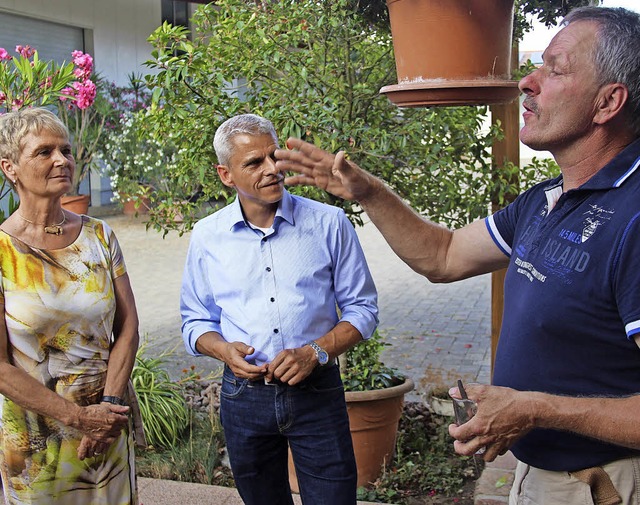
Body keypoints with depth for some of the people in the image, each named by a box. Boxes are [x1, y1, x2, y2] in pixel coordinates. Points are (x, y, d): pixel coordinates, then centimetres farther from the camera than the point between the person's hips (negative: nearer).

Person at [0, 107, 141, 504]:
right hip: (35, 436, -3)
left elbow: (128, 327, -1)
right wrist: (77, 417, -16)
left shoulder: (99, 236, 1)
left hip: (110, 423, 3)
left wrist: (109, 405, -12)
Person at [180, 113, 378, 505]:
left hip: (317, 393, -2)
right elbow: (196, 321, 10)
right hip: (244, 395, 2)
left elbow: (362, 309, 0)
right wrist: (224, 350, -11)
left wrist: (315, 351, -15)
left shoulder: (328, 223, -5)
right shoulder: (207, 236, 1)